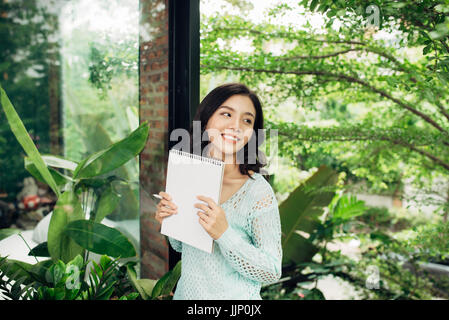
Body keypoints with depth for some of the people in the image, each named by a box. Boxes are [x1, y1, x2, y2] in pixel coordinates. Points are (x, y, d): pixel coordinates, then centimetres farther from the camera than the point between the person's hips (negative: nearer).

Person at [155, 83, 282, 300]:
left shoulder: (258, 192, -21)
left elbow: (272, 272, -20)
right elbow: (181, 247, 7)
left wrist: (224, 234, -29)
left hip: (235, 297, -5)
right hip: (186, 292, 5)